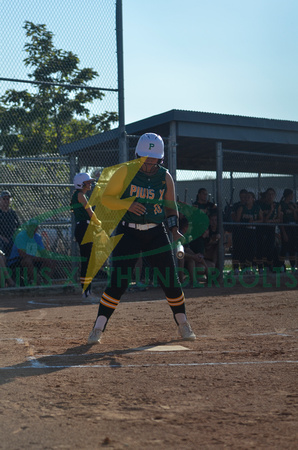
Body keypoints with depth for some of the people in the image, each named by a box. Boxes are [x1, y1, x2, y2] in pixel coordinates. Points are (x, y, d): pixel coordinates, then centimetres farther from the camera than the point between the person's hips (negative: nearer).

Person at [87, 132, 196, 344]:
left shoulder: (165, 177, 3)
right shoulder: (125, 171, -6)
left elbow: (171, 206, 13)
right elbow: (106, 197, -3)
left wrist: (174, 228, -2)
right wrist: (128, 204, -19)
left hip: (157, 233, 3)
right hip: (128, 233, -3)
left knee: (171, 280, 1)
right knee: (118, 282, -9)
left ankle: (183, 324, 20)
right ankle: (98, 328, 2)